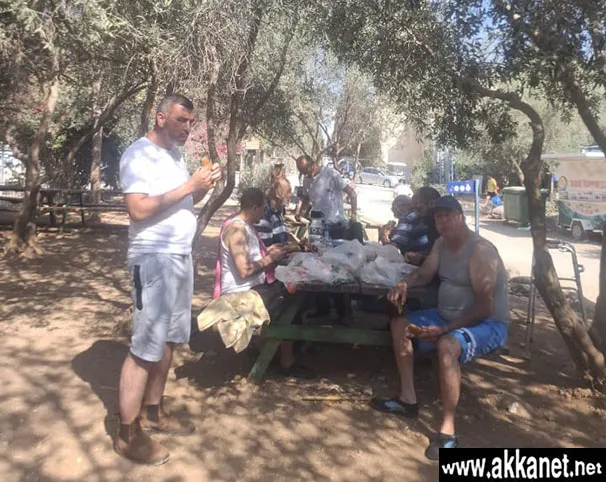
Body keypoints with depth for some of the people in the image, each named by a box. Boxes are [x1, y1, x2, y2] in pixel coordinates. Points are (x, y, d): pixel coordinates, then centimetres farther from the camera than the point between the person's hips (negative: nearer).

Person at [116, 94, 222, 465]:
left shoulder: (175, 154, 15)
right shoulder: (139, 154, -11)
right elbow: (139, 209, -22)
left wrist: (203, 188, 1)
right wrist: (188, 185, -20)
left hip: (181, 255, 9)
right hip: (154, 257, -9)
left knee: (169, 338, 14)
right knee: (145, 346, -4)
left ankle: (153, 411, 28)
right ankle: (128, 433, 9)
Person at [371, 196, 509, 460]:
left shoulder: (480, 250, -24)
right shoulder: (442, 243, 4)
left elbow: (484, 307, -26)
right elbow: (424, 273, 10)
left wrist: (444, 329, -30)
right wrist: (405, 284, -15)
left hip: (488, 324, -9)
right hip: (448, 316, 10)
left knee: (447, 346, -39)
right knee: (400, 323, 6)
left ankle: (447, 431, -27)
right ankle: (408, 399, 10)